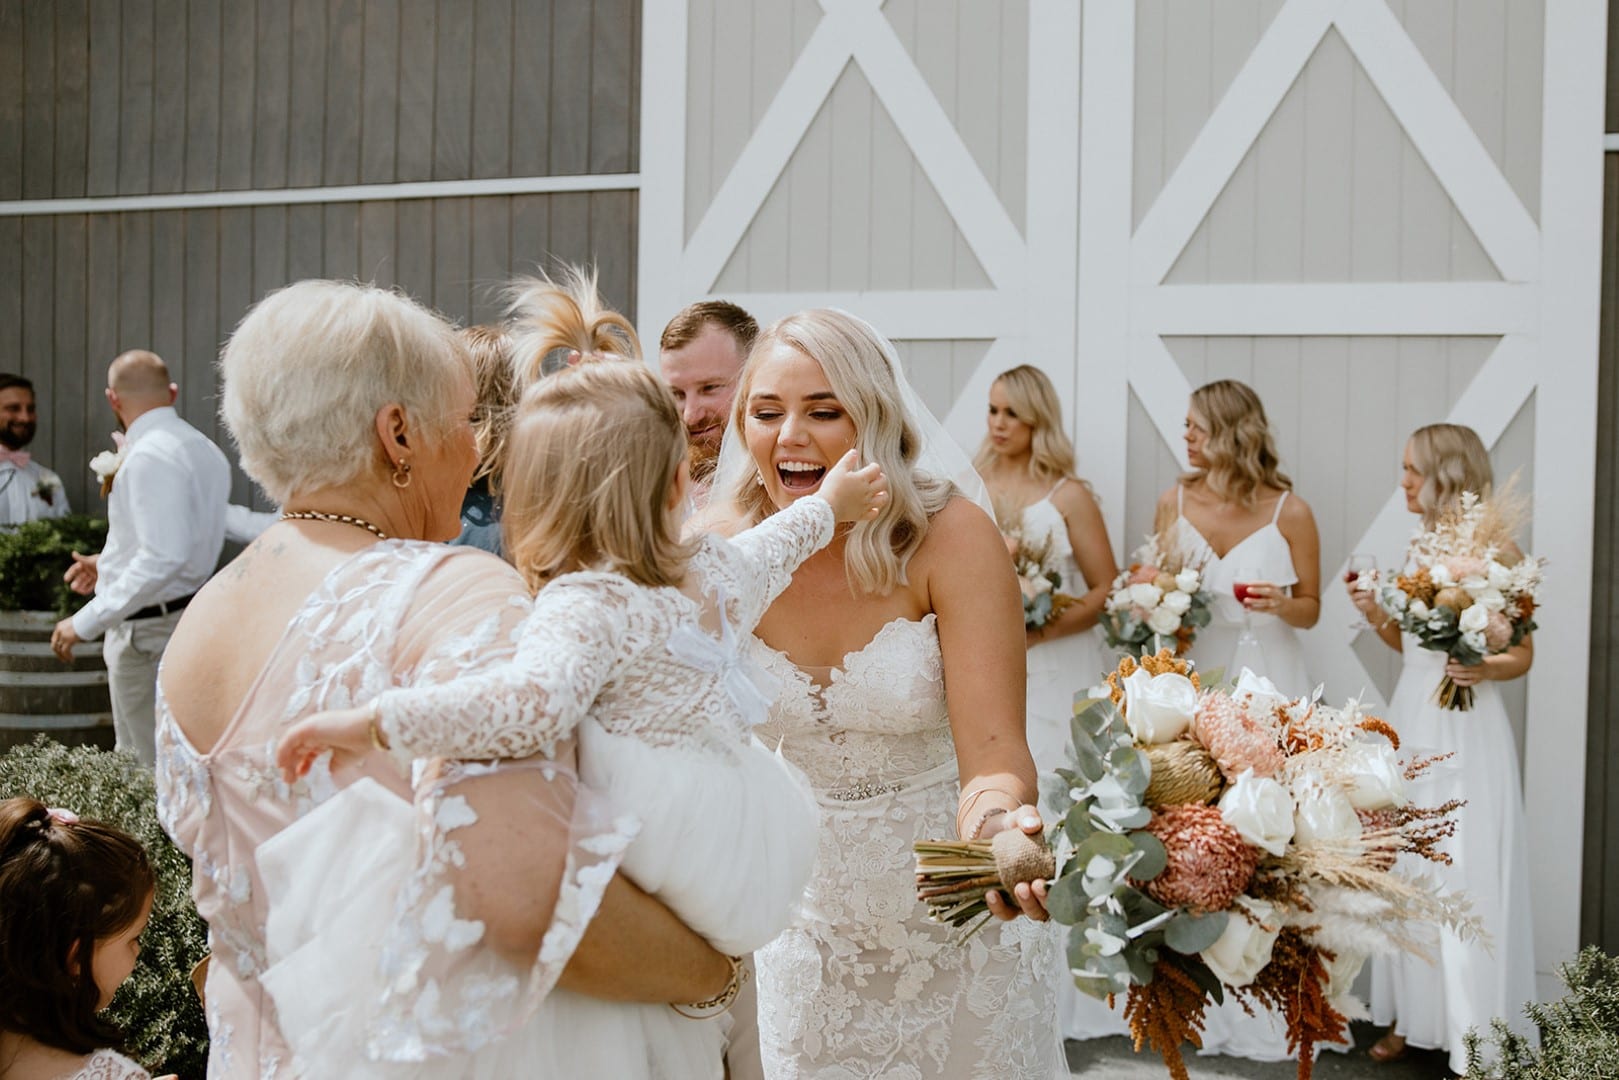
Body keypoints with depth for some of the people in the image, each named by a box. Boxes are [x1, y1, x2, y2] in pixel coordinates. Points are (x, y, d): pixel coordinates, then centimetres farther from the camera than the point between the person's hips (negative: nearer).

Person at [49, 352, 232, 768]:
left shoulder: (149, 457, -19)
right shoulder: (205, 449, 10)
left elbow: (164, 558, -27)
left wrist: (87, 621, -24)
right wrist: (111, 564, 30)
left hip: (147, 631, -9)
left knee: (145, 767, -2)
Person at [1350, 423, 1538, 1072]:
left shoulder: (1495, 552, -9)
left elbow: (1521, 656, -5)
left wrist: (1482, 670, -25)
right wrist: (1377, 617, 0)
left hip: (1466, 733, -7)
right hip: (1410, 725, 7)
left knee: (1463, 881, -4)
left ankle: (1475, 1042, 4)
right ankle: (1412, 1017, 21)